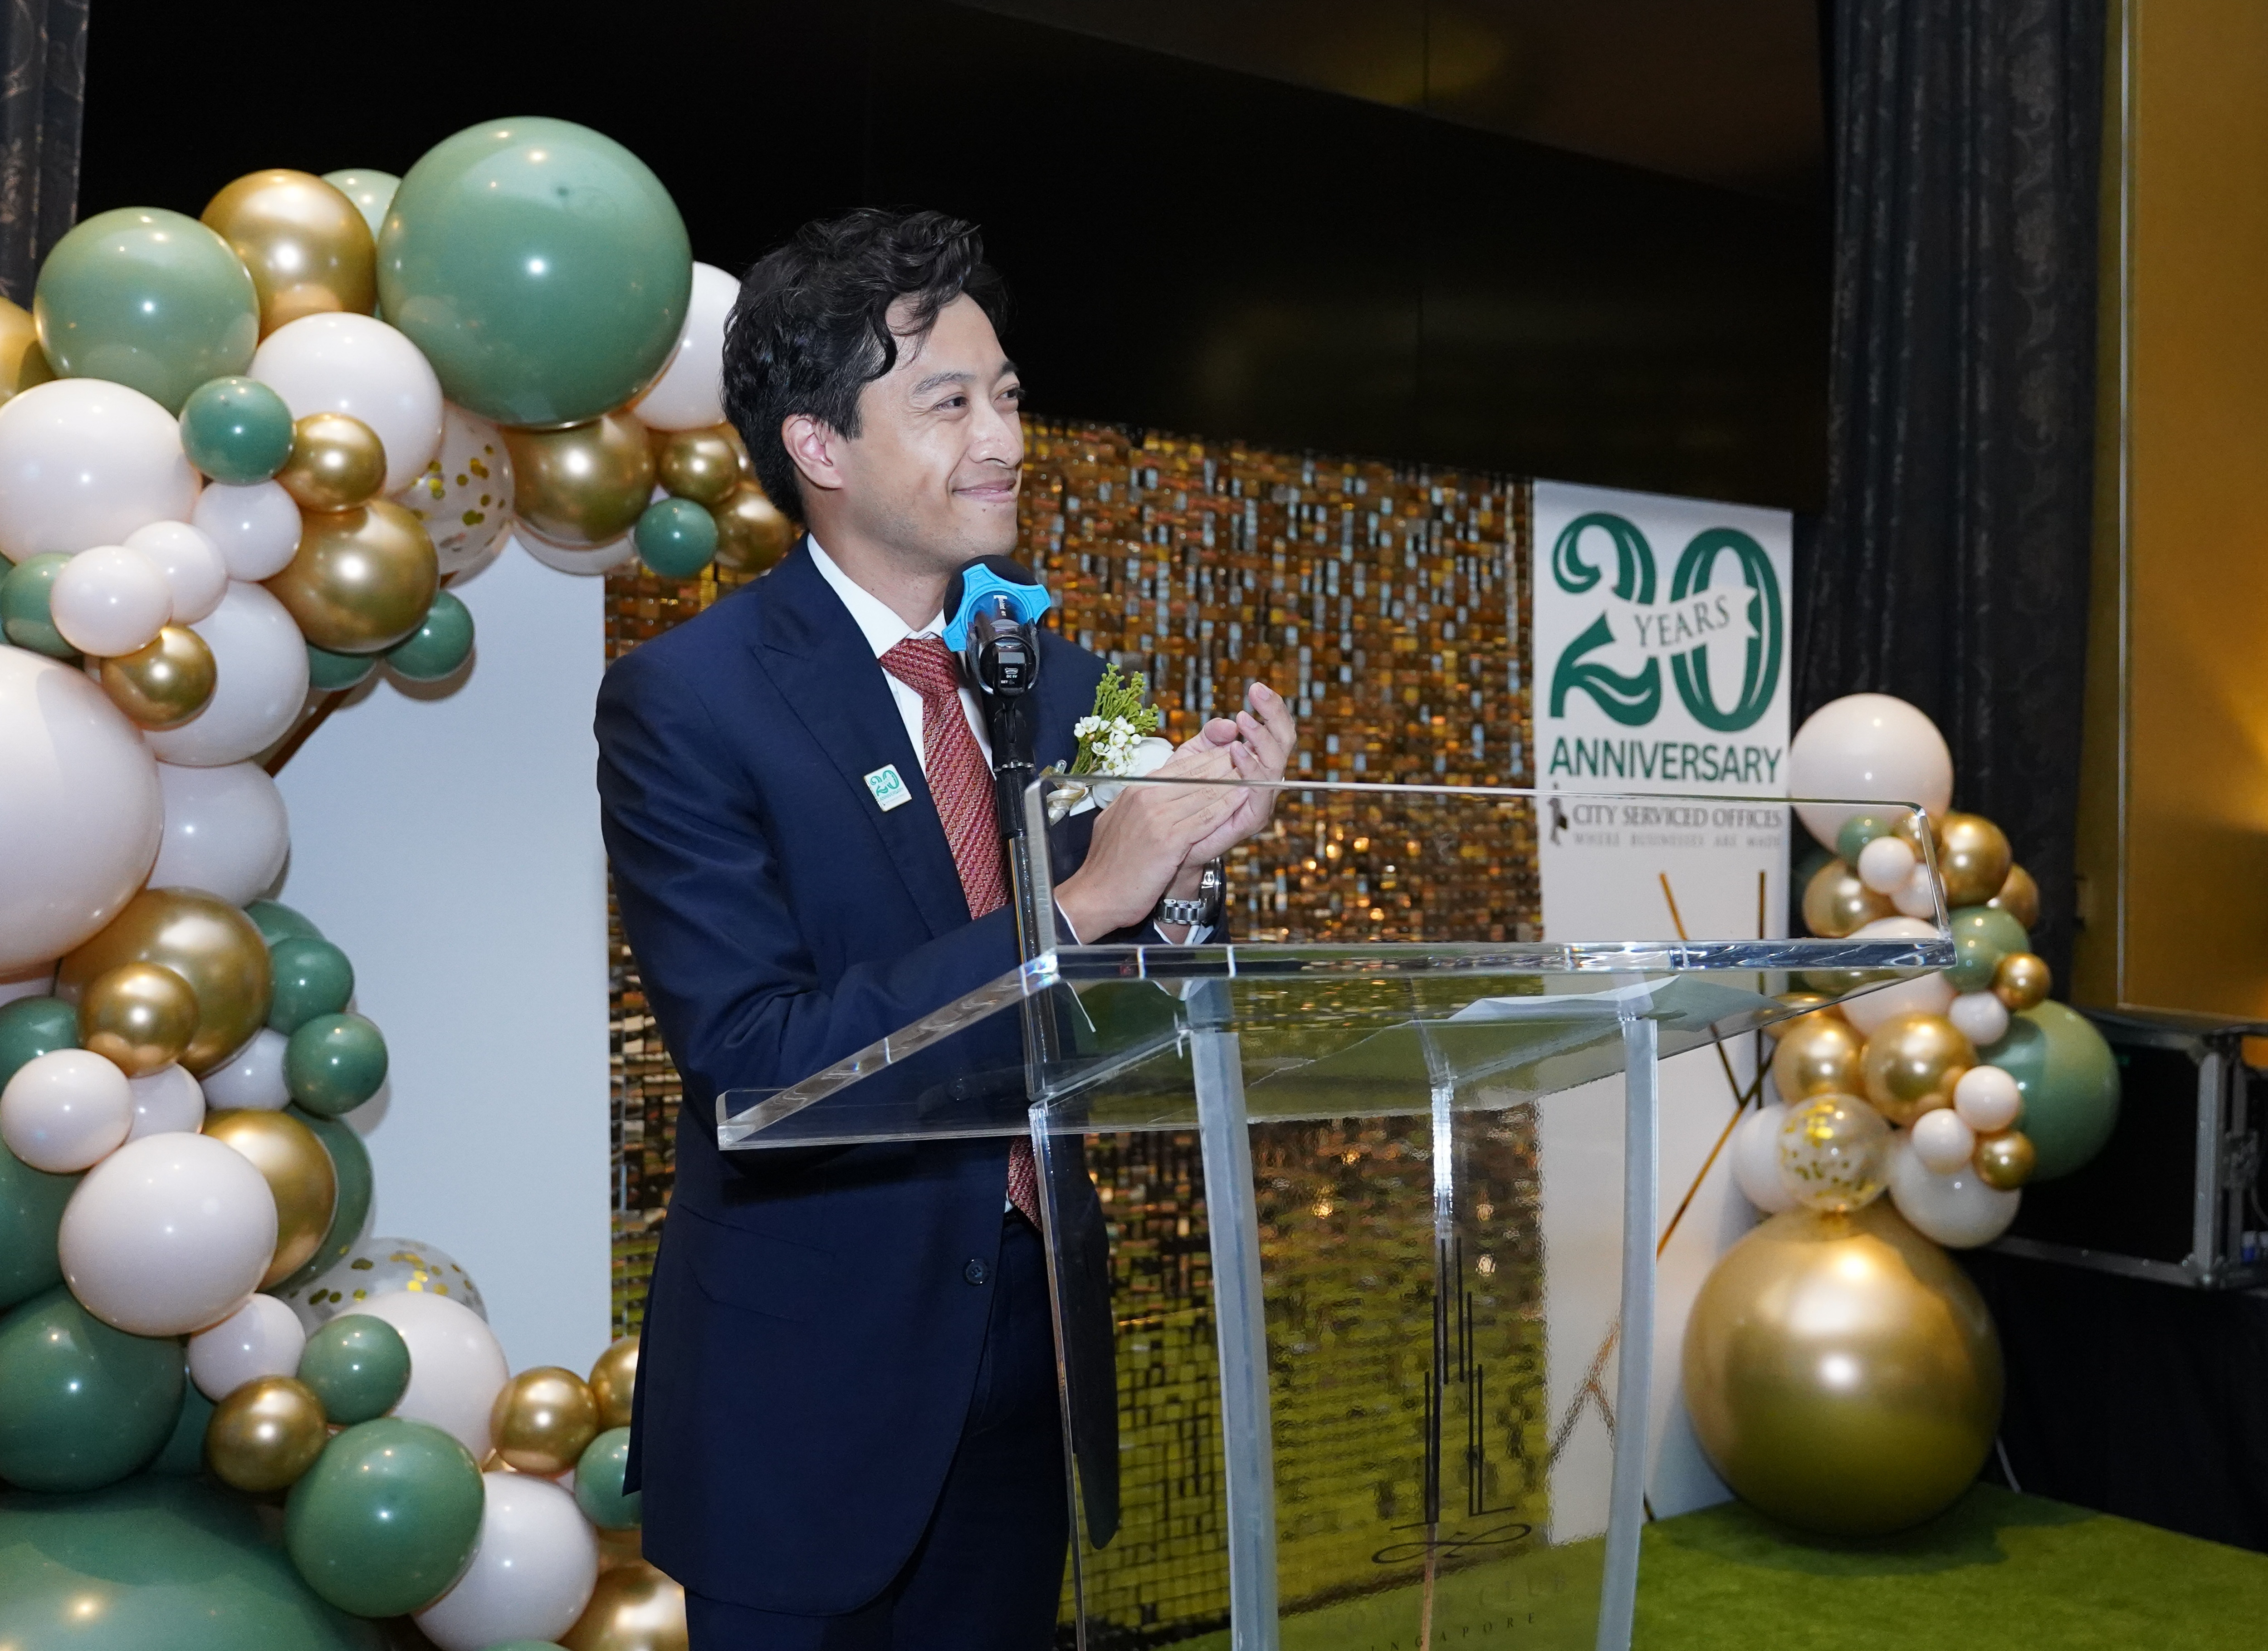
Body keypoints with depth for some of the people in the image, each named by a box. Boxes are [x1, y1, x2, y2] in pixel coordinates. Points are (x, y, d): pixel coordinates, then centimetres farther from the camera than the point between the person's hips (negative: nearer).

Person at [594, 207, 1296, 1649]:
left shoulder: (1066, 684, 3)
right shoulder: (685, 700, -14)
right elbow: (751, 1059, -23)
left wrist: (1171, 869, -14)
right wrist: (1076, 905, -26)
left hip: (1026, 1363, 5)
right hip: (809, 1394, -5)